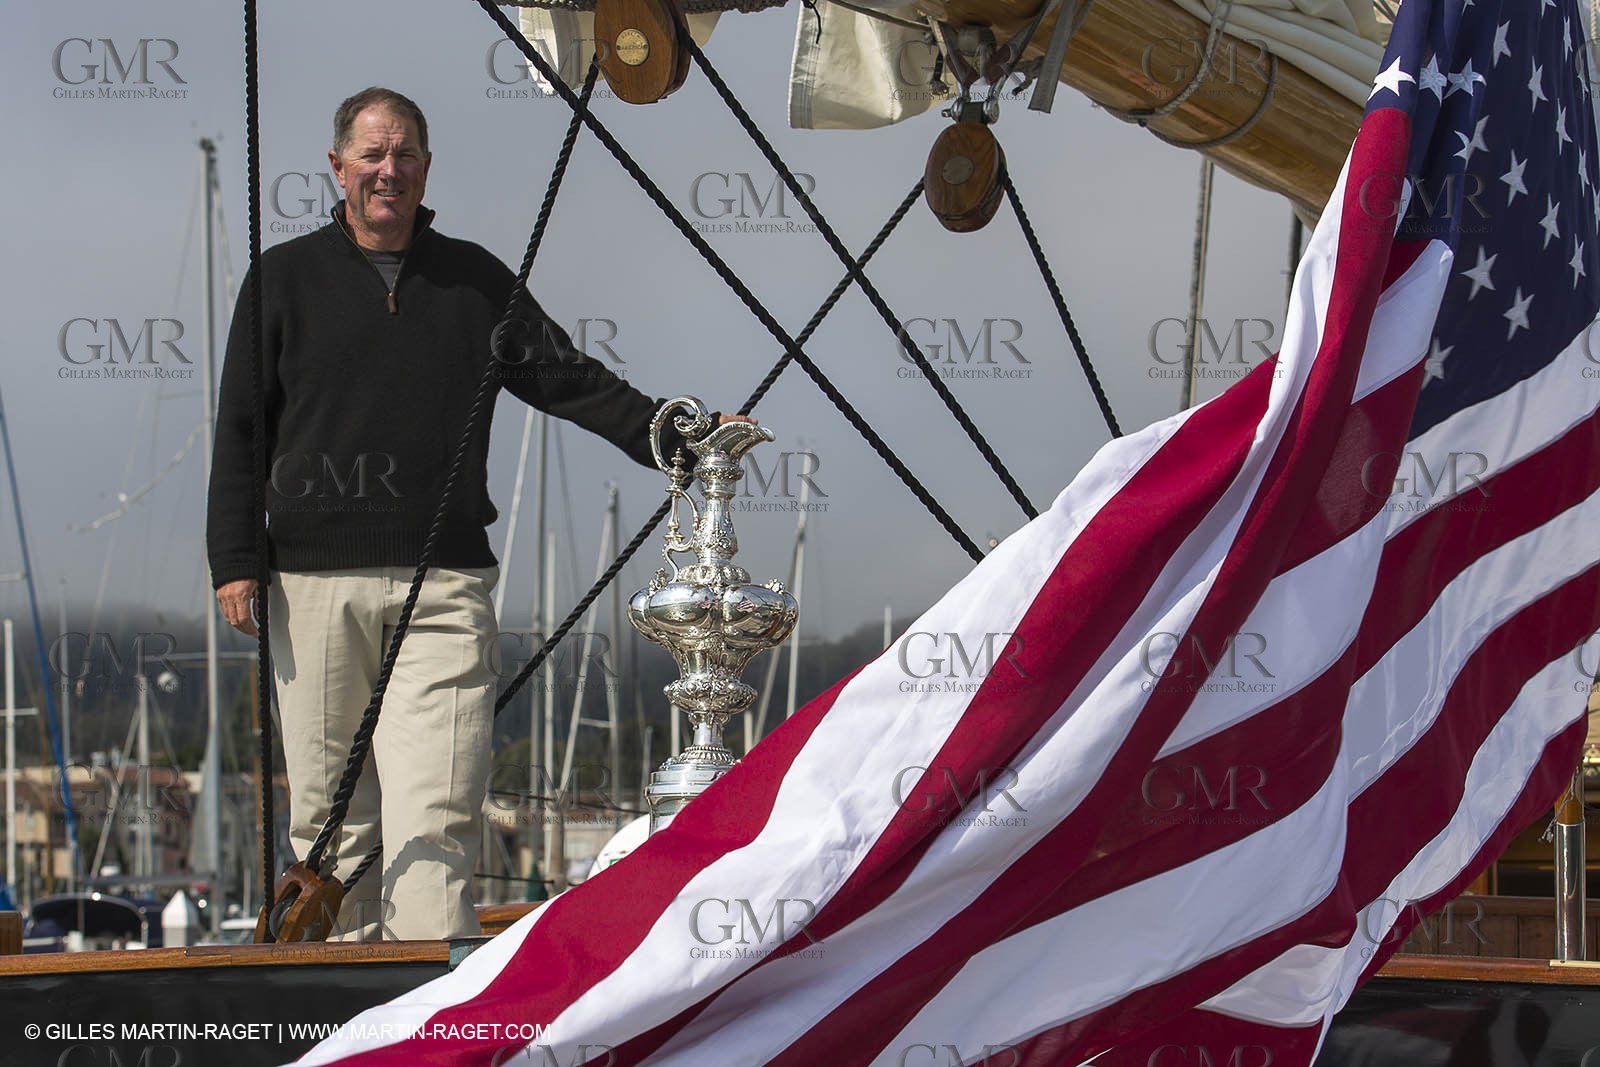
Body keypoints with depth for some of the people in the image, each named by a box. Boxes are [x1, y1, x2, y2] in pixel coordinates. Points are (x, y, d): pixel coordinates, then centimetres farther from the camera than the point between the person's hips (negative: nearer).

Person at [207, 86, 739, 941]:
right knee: (327, 811, 3)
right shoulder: (286, 277, 11)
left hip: (444, 588, 0)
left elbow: (567, 379, 17)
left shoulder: (473, 279, 15)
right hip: (314, 582, 0)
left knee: (434, 808, -11)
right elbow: (239, 428, 10)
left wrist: (675, 435, 6)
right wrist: (234, 560, 1)